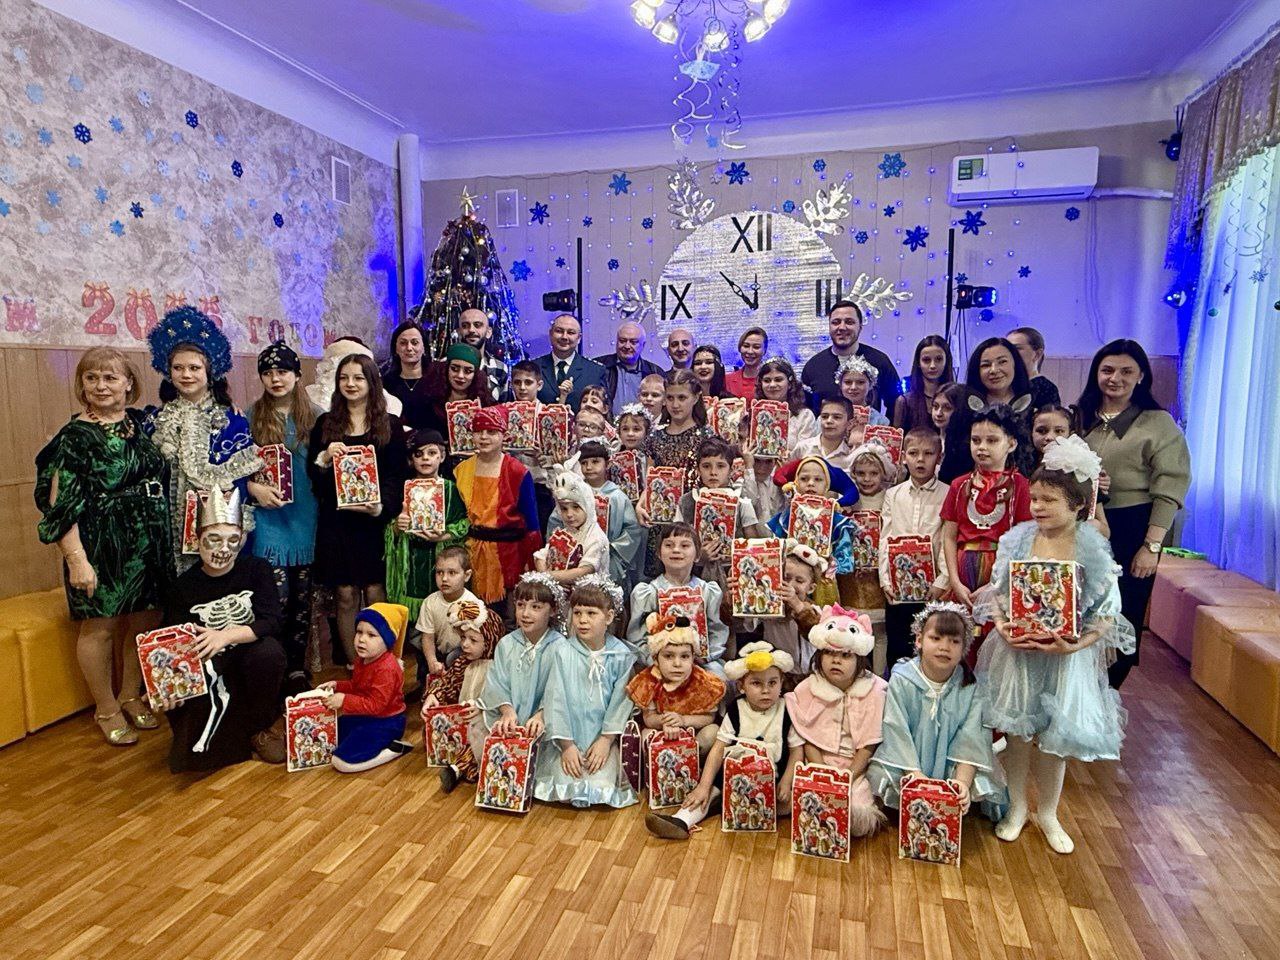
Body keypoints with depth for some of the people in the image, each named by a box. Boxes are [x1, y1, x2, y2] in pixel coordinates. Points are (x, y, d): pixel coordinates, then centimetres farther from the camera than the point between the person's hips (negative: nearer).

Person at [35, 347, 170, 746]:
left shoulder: (141, 423, 6)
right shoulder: (75, 436, -9)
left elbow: (161, 478, 17)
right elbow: (61, 506, -12)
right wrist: (77, 558, -18)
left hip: (148, 542, 5)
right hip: (100, 545, -5)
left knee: (145, 622, 11)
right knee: (100, 625, 5)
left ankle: (131, 696, 30)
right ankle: (106, 709, 23)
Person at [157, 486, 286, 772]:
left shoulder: (257, 569, -4)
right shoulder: (182, 588, -2)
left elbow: (273, 621, -14)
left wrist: (225, 636, -29)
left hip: (253, 663, -1)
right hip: (209, 669, 1)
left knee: (269, 651, -34)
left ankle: (263, 726, -8)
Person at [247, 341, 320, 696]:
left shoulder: (313, 416, 7)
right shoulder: (251, 417, 4)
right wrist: (256, 488, -11)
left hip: (306, 517, 2)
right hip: (269, 517, -1)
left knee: (302, 595, 7)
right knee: (277, 596, -6)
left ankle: (298, 667, 20)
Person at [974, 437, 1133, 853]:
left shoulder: (1094, 551, -10)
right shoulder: (1018, 539, -4)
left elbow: (1107, 616, -8)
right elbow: (996, 593, 1)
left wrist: (1076, 645, -22)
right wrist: (1002, 626, -16)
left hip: (1065, 659, -1)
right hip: (1015, 653, 1)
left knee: (1054, 738, 10)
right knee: (1015, 731, 10)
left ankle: (1048, 813, 33)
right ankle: (1016, 807, 32)